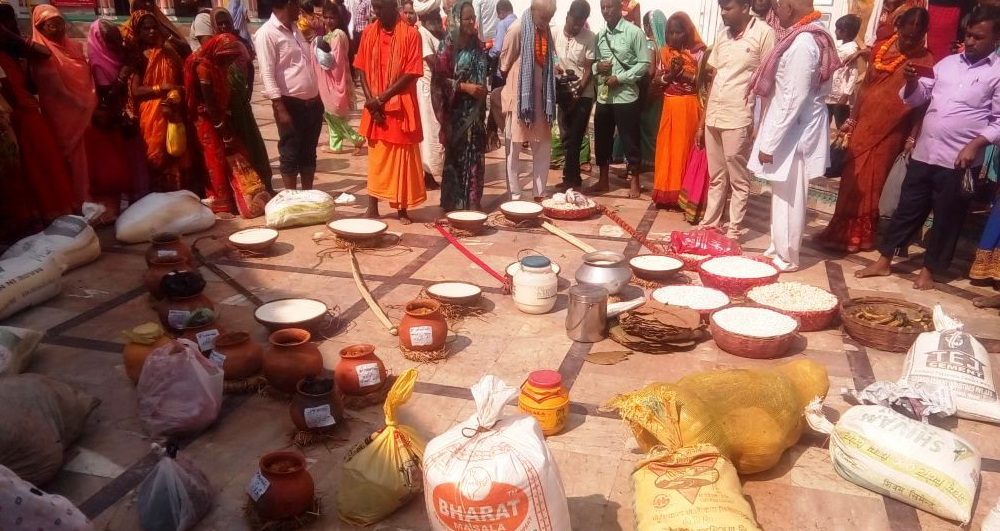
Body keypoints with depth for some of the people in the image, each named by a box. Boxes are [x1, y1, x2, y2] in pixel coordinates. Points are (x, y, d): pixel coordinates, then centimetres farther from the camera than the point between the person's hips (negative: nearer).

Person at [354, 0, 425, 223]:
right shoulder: (368, 32, 5)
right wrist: (370, 99, -8)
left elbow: (411, 74, -12)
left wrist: (382, 98, -15)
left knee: (402, 158, 3)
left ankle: (402, 209, 12)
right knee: (375, 157, 8)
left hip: (401, 107, -3)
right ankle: (372, 207, 15)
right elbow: (362, 69, 6)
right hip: (375, 106, 3)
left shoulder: (410, 34, -7)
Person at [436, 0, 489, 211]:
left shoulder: (478, 46, 9)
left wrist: (483, 89, 5)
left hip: (476, 109, 5)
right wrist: (464, 87, -17)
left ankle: (473, 200, 13)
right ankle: (454, 201, 8)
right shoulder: (449, 47, -6)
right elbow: (441, 79, -10)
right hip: (456, 110, -5)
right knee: (456, 154, -1)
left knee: (475, 154, 5)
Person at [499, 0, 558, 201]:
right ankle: (514, 195, 6)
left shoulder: (545, 31, 9)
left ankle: (540, 192, 16)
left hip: (540, 97, 7)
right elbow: (504, 63, -5)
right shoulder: (517, 29, -12)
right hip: (519, 96, -7)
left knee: (543, 145, 7)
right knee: (514, 146, 0)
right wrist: (515, 81, 4)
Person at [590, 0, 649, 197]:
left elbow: (644, 63, -8)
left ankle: (635, 182, 13)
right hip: (603, 96, 5)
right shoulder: (600, 35, 10)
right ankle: (603, 180, 24)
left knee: (630, 140, 1)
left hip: (625, 96, -5)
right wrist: (597, 66, -6)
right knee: (602, 139, 11)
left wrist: (620, 78, -16)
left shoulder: (634, 32, -5)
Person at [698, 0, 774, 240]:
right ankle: (710, 225, 24)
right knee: (716, 179, 15)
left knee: (738, 180, 5)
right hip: (713, 117, 6)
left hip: (738, 119, -6)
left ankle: (733, 232, 14)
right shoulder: (722, 35, 10)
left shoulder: (764, 33, -8)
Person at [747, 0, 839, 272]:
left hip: (792, 134, -9)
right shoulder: (807, 38, 10)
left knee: (787, 198, 2)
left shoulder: (802, 44, -20)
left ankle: (786, 257, 14)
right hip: (790, 131, 9)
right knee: (782, 196, 17)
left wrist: (770, 143, -18)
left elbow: (792, 101, -22)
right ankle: (777, 248, 29)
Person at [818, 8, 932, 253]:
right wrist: (851, 120, 9)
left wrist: (912, 139, -12)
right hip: (863, 126, 4)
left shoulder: (926, 62, -8)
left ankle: (862, 236, 16)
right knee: (852, 180, 8)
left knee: (873, 184, 4)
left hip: (891, 133, -4)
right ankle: (842, 231, 20)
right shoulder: (881, 49, 4)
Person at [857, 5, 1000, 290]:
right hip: (923, 153, 4)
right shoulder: (948, 62, 10)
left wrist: (975, 144, -19)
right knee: (907, 209, 11)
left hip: (958, 160, -4)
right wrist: (912, 81, -7)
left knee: (946, 218, 8)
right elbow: (917, 98, 13)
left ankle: (929, 269, 22)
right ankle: (884, 261, 21)